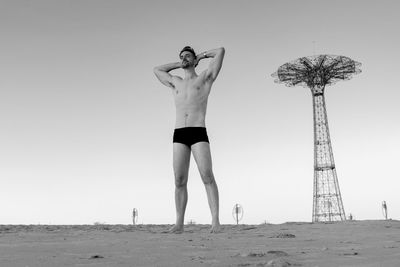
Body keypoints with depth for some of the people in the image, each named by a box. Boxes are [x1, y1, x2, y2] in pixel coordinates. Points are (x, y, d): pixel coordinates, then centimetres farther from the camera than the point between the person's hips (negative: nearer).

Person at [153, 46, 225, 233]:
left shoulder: (205, 78, 14)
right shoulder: (175, 83, 25)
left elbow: (221, 51, 11)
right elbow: (157, 69, 41)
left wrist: (201, 55, 27)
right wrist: (179, 64, 36)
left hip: (199, 133, -3)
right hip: (179, 135, 3)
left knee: (207, 177, -15)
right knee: (180, 180, -3)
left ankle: (215, 221, -15)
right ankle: (179, 223, -1)